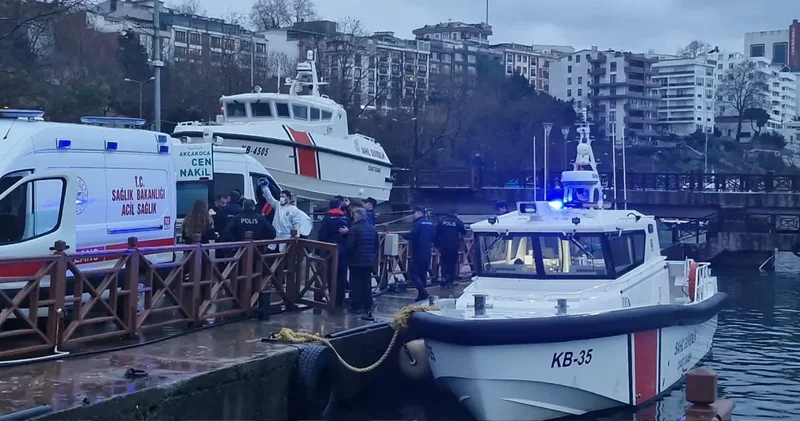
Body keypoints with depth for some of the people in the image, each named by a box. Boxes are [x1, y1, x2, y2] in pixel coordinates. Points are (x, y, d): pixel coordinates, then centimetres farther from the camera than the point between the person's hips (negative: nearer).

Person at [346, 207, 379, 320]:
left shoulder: (354, 229, -13)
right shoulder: (372, 229, 7)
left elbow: (350, 246, -16)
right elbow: (376, 245, 12)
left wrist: (348, 257, -2)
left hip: (356, 260, -5)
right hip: (369, 261, 6)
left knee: (356, 284, 2)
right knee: (367, 284, 9)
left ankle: (356, 306, 2)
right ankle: (367, 307, 9)